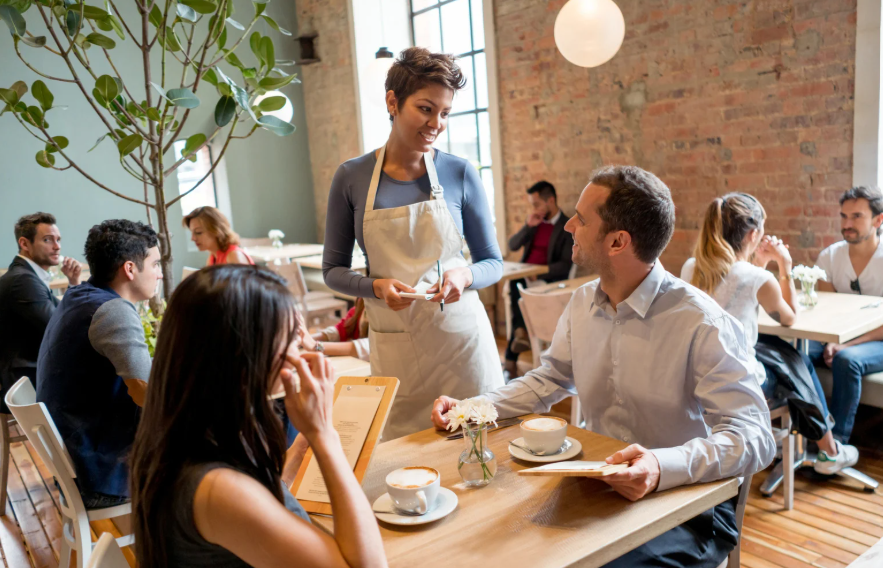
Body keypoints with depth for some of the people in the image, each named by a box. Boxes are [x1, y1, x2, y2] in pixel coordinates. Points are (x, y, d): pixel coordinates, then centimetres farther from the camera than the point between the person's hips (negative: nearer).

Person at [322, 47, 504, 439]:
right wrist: (376, 286, -14)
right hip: (394, 344, 0)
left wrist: (464, 275, -16)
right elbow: (333, 270, 5)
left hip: (461, 335, 0)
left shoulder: (460, 174, -2)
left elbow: (493, 263, 5)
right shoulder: (352, 178, -1)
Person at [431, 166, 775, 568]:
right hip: (598, 489, 6)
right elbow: (549, 380, 14)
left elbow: (753, 436, -23)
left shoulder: (701, 323, -20)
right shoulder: (583, 302, 2)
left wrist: (664, 467, -41)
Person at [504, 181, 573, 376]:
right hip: (525, 275, 5)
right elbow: (512, 246, 9)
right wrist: (528, 226, -5)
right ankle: (521, 333, -29)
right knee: (515, 285, -28)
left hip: (548, 279, -5)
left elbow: (565, 265, -12)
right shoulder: (535, 222, 14)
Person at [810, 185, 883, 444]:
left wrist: (846, 346, -24)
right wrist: (830, 344, -17)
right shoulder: (829, 256, 3)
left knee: (847, 360, -36)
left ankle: (837, 441, -25)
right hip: (837, 336, 4)